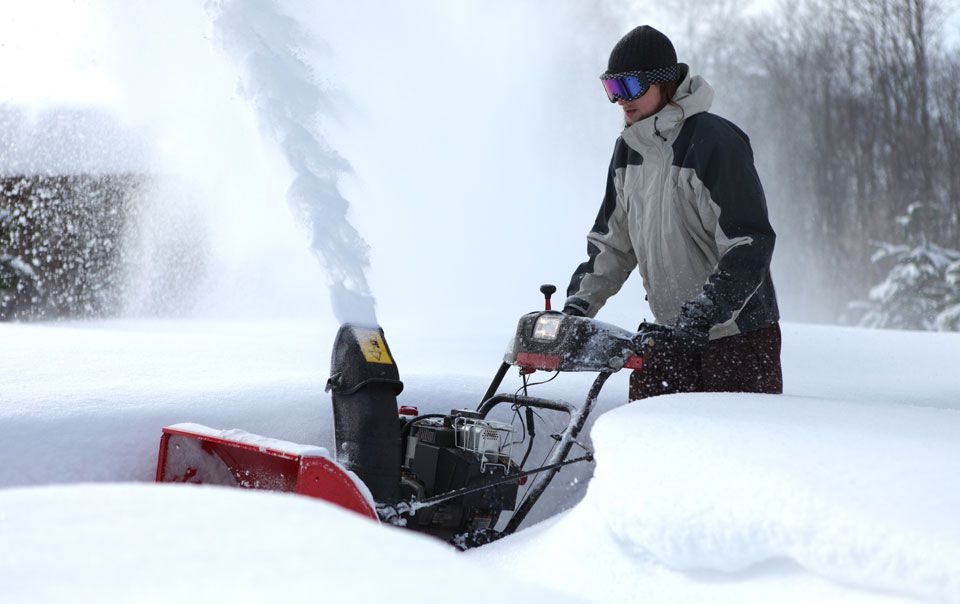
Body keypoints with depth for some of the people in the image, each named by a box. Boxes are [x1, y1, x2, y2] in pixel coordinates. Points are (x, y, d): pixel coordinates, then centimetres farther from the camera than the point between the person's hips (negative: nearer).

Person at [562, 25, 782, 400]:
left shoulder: (713, 142, -16)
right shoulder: (629, 148, 8)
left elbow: (749, 247, -21)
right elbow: (611, 240, 16)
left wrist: (699, 317, -27)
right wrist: (580, 303, 3)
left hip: (738, 333, -6)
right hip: (671, 334, 7)